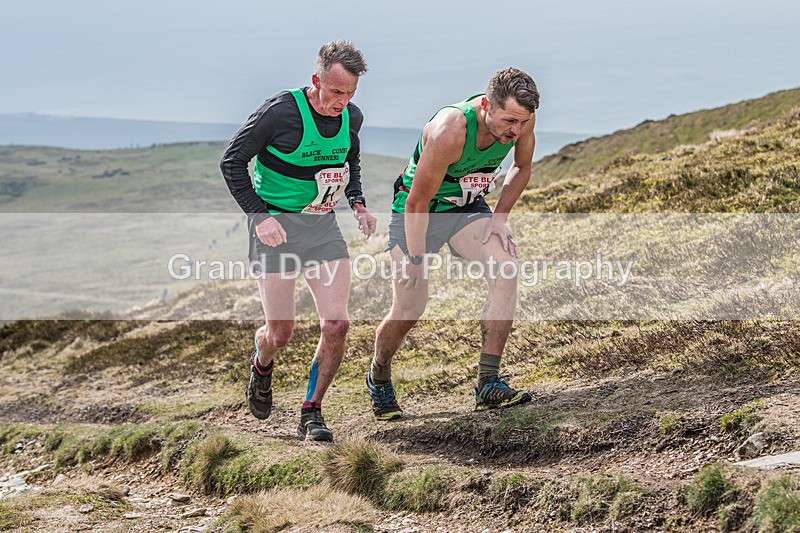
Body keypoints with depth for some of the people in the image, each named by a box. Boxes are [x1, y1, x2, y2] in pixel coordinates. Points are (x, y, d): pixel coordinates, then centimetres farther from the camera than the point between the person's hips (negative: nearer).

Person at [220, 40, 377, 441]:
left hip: (323, 227, 4)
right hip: (275, 225, -4)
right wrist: (259, 215, -17)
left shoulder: (352, 117, 0)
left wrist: (357, 204, 8)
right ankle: (262, 365, 37)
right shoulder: (281, 112, -18)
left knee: (336, 324, -10)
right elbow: (232, 161, -10)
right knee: (280, 333, -1)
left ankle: (311, 414, 5)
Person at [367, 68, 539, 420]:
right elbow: (417, 202, -25)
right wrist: (415, 261, -18)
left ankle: (488, 384, -19)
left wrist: (498, 218, -8)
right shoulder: (449, 132, -37)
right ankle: (378, 378, 26)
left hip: (467, 207, 5)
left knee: (505, 268, -22)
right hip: (416, 211, -5)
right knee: (408, 308, -6)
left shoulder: (522, 119, -19)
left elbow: (521, 168, 3)